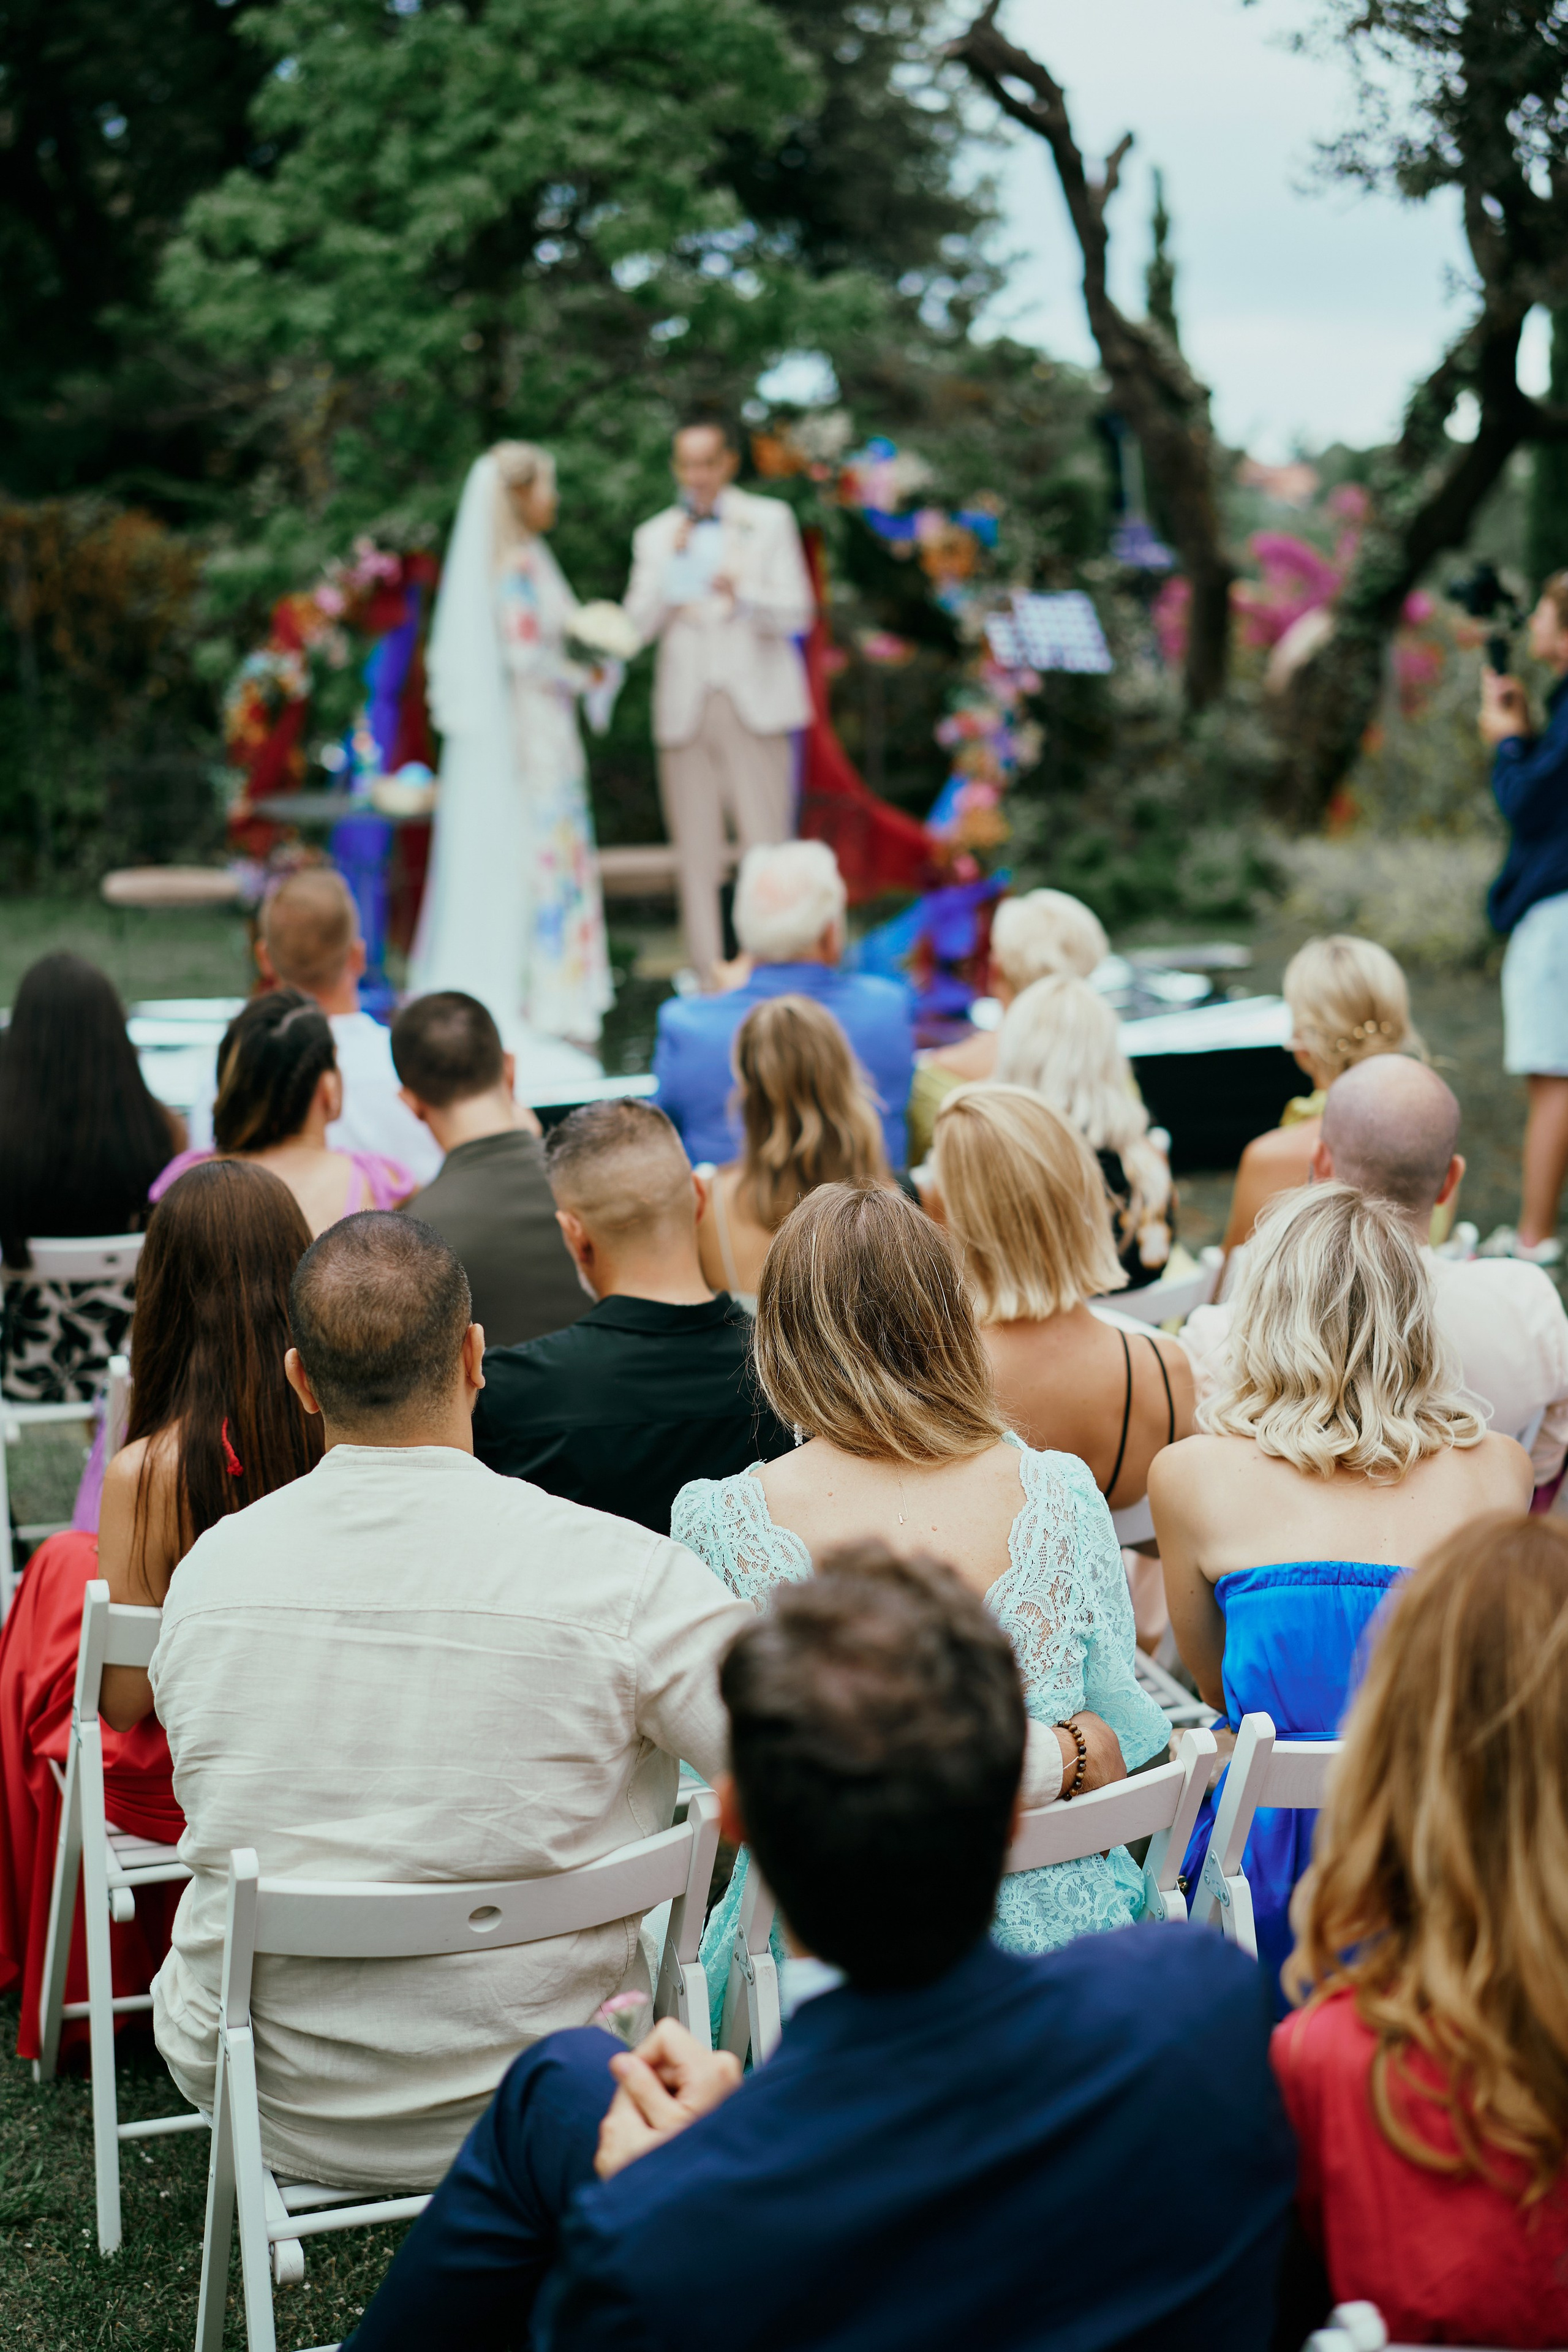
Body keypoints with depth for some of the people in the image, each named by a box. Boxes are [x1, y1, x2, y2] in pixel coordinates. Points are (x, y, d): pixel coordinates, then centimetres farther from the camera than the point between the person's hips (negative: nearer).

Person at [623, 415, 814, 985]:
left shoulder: (769, 521, 10)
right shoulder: (656, 536, 14)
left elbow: (796, 613, 2)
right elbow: (640, 627, 5)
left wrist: (742, 591, -17)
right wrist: (672, 564, -8)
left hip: (754, 702, -2)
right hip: (685, 707, 2)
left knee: (767, 847, -8)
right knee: (696, 855, 0)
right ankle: (707, 982, 3)